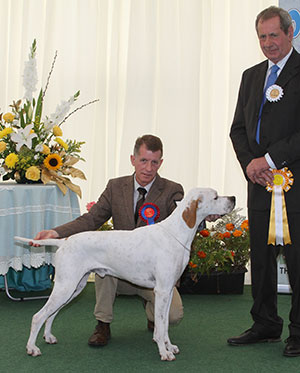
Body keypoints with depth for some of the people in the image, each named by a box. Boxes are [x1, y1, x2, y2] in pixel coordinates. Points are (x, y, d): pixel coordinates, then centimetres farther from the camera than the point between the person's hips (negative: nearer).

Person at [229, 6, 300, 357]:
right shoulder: (251, 76, 16)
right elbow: (238, 128, 15)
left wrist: (270, 160, -15)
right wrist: (249, 163, -2)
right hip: (261, 183, 6)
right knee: (261, 258, 11)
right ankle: (266, 325, 24)